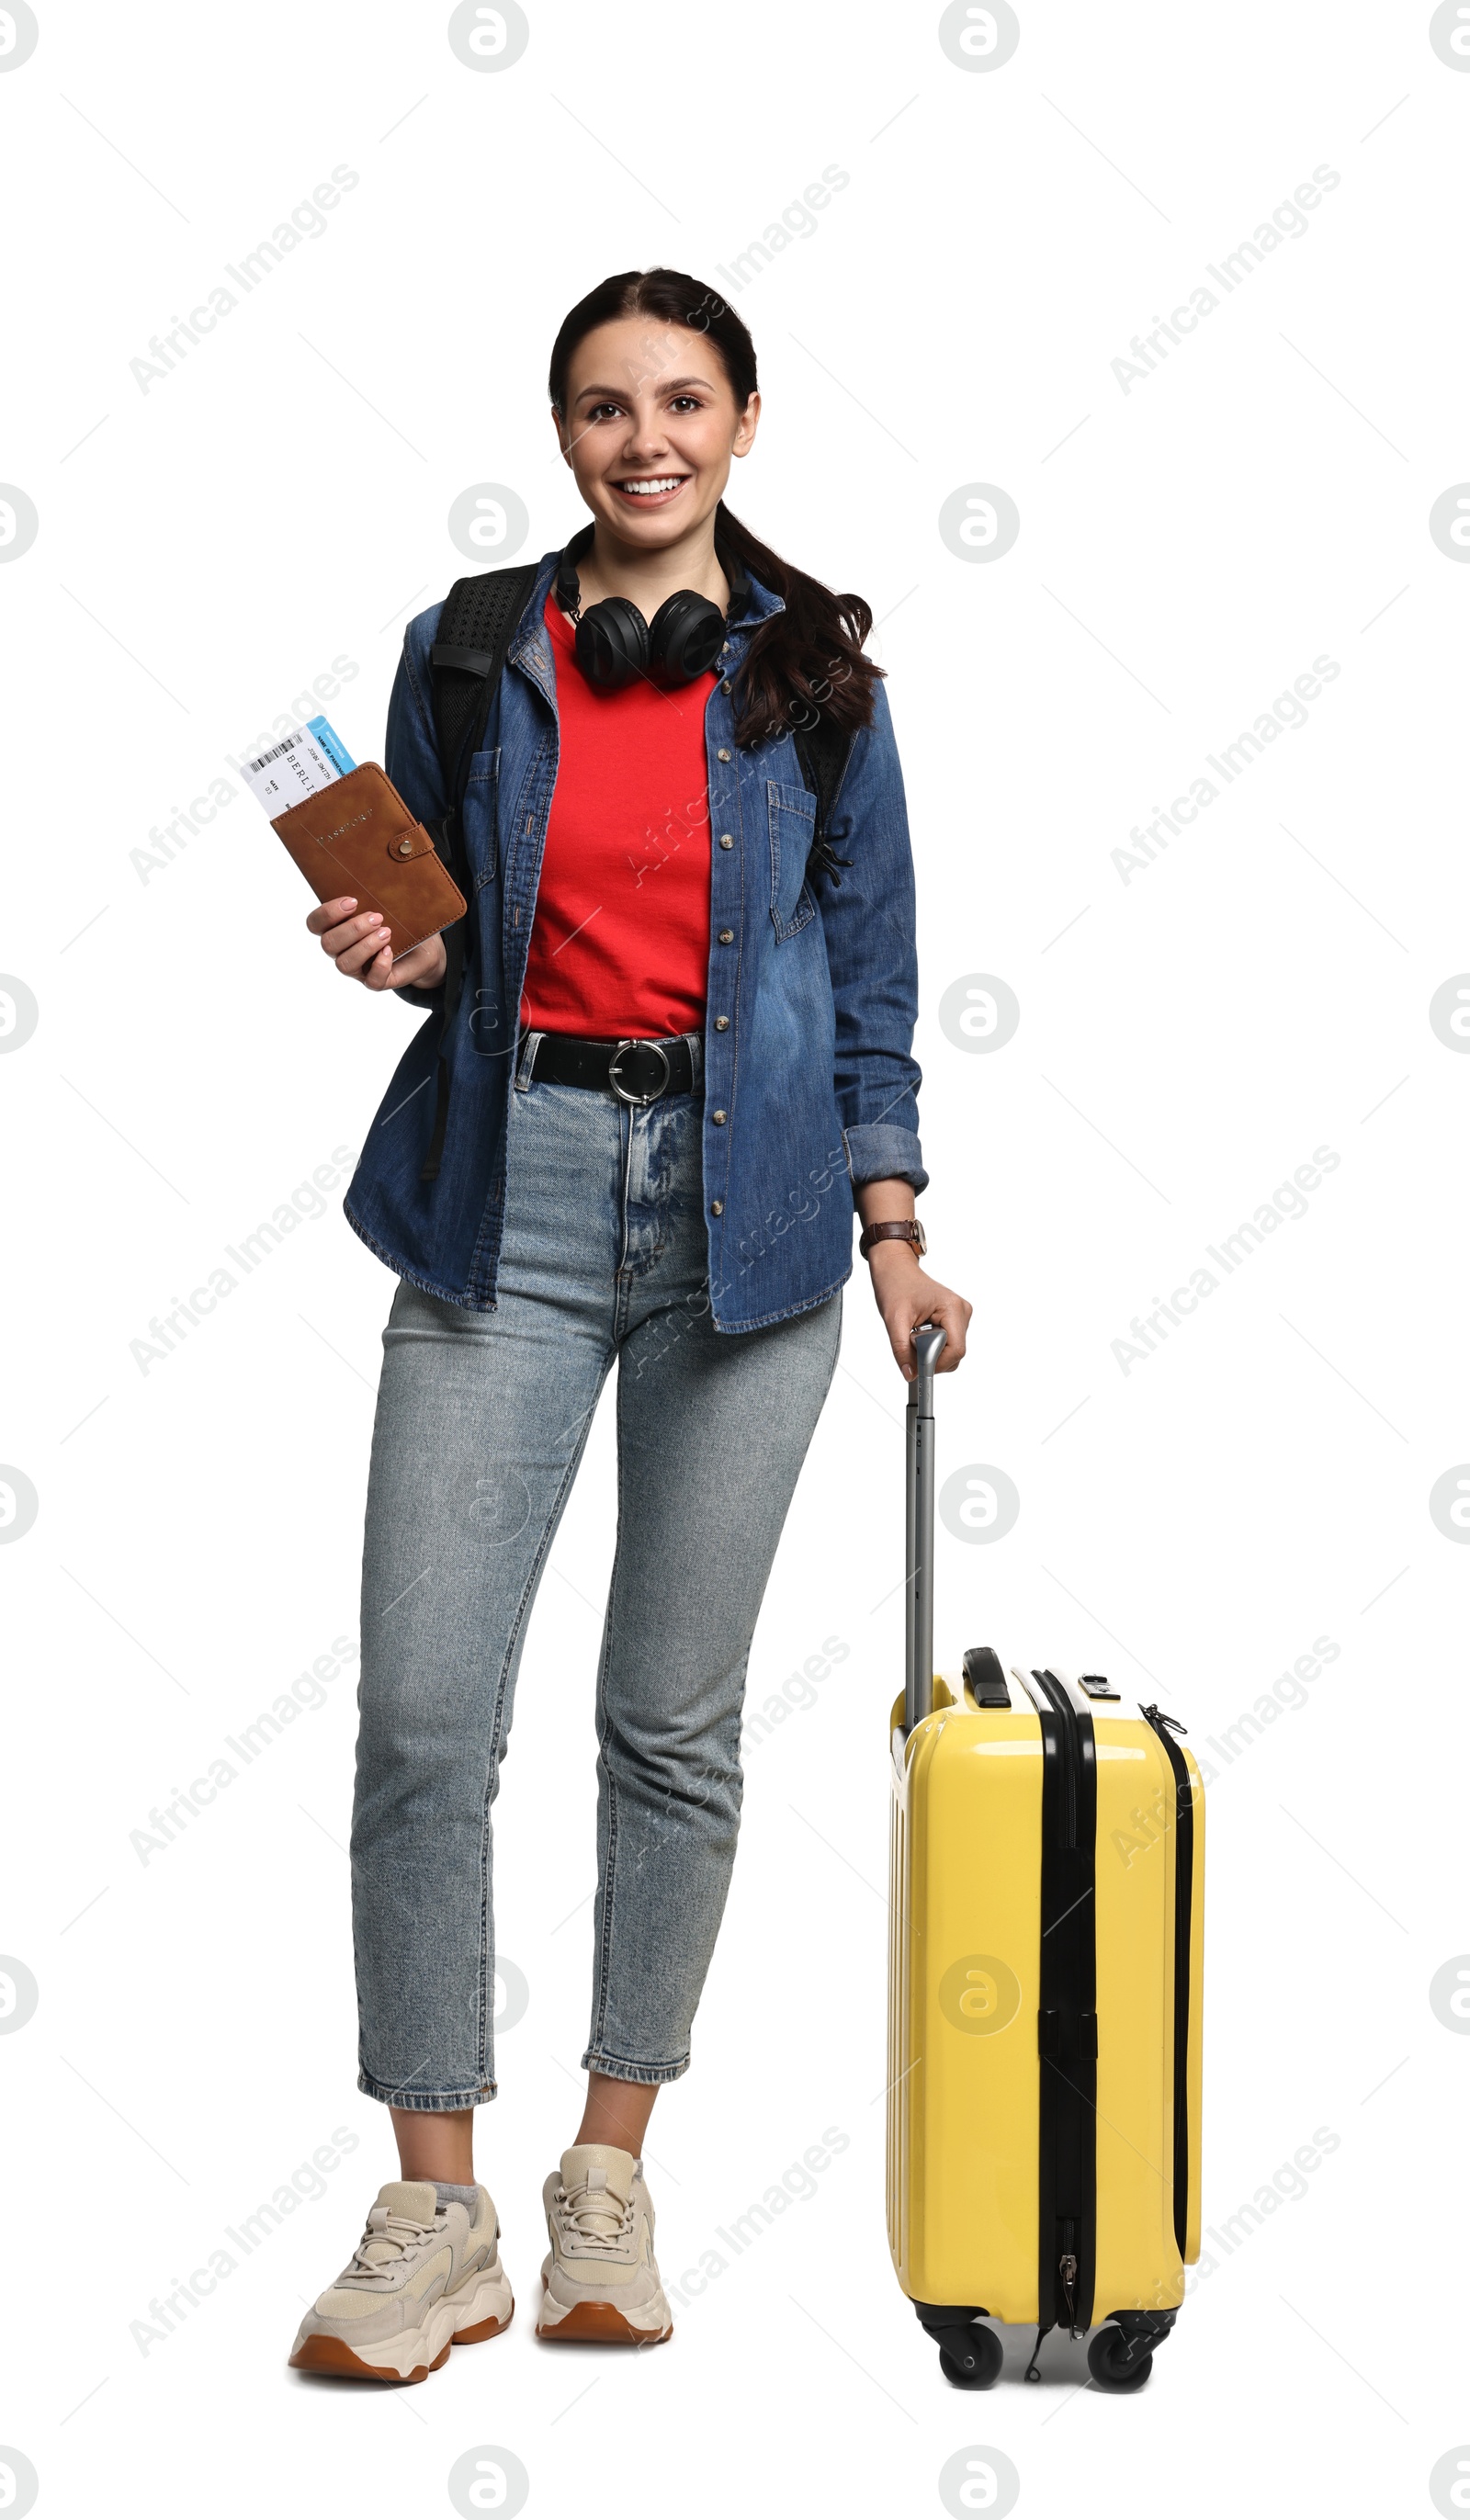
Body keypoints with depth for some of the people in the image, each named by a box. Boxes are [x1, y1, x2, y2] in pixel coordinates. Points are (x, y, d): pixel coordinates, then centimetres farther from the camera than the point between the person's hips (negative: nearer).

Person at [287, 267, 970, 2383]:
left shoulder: (814, 678, 6)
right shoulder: (469, 658, 7)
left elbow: (870, 974, 8)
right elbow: (437, 936, 15)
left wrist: (894, 1232, 3)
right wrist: (389, 954, -8)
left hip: (742, 1199, 0)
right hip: (513, 1191, 1)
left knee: (675, 1717, 4)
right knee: (424, 1710, -7)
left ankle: (612, 2174, 18)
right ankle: (437, 2212, 4)